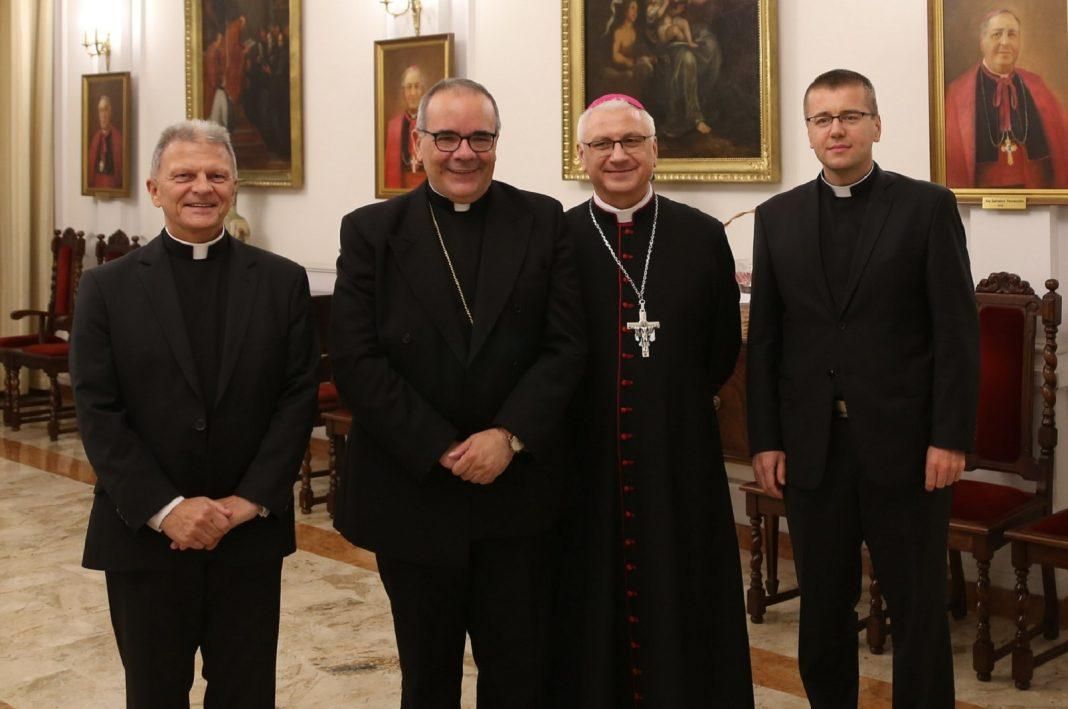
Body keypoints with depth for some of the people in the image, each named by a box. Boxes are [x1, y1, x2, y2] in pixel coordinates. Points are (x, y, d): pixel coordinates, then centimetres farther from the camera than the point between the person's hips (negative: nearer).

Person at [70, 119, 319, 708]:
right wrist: (166, 509, -14)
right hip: (144, 534, 0)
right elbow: (98, 412, -5)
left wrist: (248, 502, -11)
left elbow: (298, 398, -2)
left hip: (252, 534, 1)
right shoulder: (107, 288, 0)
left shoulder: (283, 282, 3)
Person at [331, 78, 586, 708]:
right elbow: (356, 360, -7)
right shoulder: (371, 231, 1)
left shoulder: (542, 222, 3)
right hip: (411, 489, 0)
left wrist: (510, 435, -15)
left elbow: (566, 344, -2)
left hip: (515, 487, 1)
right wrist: (440, 450, -13)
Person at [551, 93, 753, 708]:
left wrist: (674, 401, 4)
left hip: (679, 457, 0)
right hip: (584, 458, 0)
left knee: (679, 605, 9)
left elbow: (723, 352, 7)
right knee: (591, 605, 10)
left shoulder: (703, 237, 1)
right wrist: (587, 407, 1)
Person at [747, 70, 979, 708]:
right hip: (812, 446, 3)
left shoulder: (928, 207, 0)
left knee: (920, 607, 7)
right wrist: (766, 439, 2)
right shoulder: (778, 217, 8)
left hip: (903, 444, -2)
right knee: (824, 606, 12)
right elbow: (764, 338, 7)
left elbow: (958, 330, -4)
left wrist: (951, 437, -10)